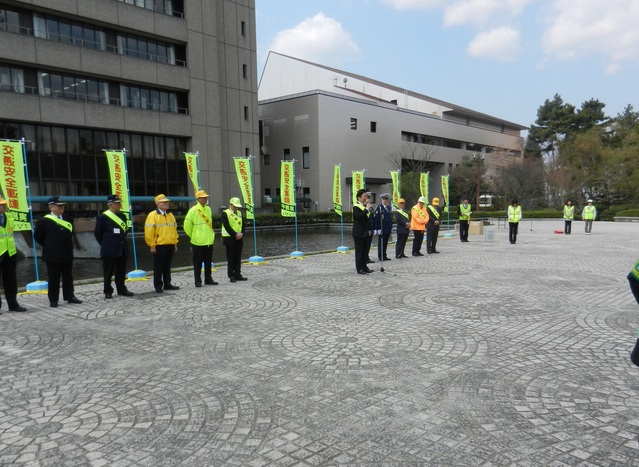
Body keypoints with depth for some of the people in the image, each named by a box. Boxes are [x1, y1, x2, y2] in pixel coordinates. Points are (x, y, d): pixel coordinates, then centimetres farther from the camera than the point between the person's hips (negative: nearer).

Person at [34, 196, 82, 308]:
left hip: (67, 254, 4)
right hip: (52, 255, -4)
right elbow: (37, 236, 0)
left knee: (68, 277, 11)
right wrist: (48, 246, 4)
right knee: (53, 278, 3)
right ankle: (53, 300, 11)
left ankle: (70, 296, 21)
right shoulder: (44, 221, -7)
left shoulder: (68, 219, 7)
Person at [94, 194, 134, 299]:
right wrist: (105, 244, 2)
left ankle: (121, 289, 20)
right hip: (109, 250, -5)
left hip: (122, 249, 5)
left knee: (121, 271, 11)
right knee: (108, 272, 3)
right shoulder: (103, 217, -8)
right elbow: (97, 233, -2)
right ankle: (108, 291, 11)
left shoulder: (122, 216, 10)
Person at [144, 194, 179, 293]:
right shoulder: (152, 215, -6)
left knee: (167, 266, 13)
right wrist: (152, 245, -13)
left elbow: (174, 230, 18)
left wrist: (175, 243, 14)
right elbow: (149, 232, -11)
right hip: (159, 246, -6)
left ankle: (167, 284, 21)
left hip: (170, 245, 6)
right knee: (158, 267, 1)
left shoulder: (171, 215, 14)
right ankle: (158, 286, 8)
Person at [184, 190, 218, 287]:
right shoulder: (193, 210, -10)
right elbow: (187, 226, -6)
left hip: (209, 241, 5)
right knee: (198, 262, 3)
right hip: (198, 242, -5)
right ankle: (198, 281, 10)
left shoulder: (208, 209, 8)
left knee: (208, 262, 12)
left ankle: (208, 279, 22)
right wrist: (193, 236, 1)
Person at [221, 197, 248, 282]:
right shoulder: (225, 213, -6)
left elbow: (242, 224, 12)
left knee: (238, 258, 8)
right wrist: (235, 235, -17)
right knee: (231, 258, -1)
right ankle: (231, 276, 4)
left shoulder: (239, 213, 15)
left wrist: (241, 234, -5)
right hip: (230, 238, -6)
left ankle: (238, 274, 14)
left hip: (239, 238, 6)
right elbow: (227, 226, -15)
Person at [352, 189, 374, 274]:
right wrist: (367, 209, -25)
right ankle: (359, 268, 0)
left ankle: (364, 266, 18)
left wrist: (369, 229, 17)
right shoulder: (356, 207, -11)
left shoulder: (365, 206, 16)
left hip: (365, 233, 8)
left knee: (364, 251, 11)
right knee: (359, 251, -4)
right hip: (358, 233, -8)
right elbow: (359, 216, -30)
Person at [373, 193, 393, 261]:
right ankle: (380, 257, 4)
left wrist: (391, 227, 16)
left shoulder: (388, 207, 15)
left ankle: (384, 256, 18)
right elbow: (376, 219, -14)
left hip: (388, 229, 7)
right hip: (382, 229, -7)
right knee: (381, 243, -2)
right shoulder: (379, 208, -10)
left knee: (385, 243, 11)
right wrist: (378, 229, -17)